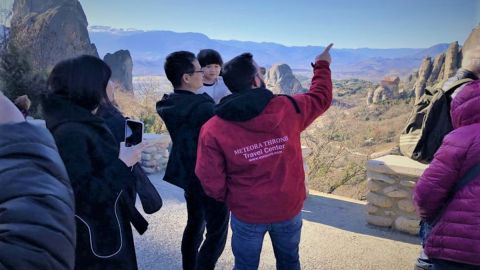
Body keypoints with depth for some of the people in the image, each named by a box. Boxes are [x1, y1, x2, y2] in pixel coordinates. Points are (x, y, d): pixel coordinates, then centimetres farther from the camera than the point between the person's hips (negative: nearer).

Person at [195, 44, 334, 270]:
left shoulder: (213, 130, -18)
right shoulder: (289, 108, -14)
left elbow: (211, 184, -15)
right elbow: (321, 97, 7)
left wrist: (231, 199, 7)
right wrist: (322, 65, 24)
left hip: (246, 214, -1)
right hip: (289, 208, 2)